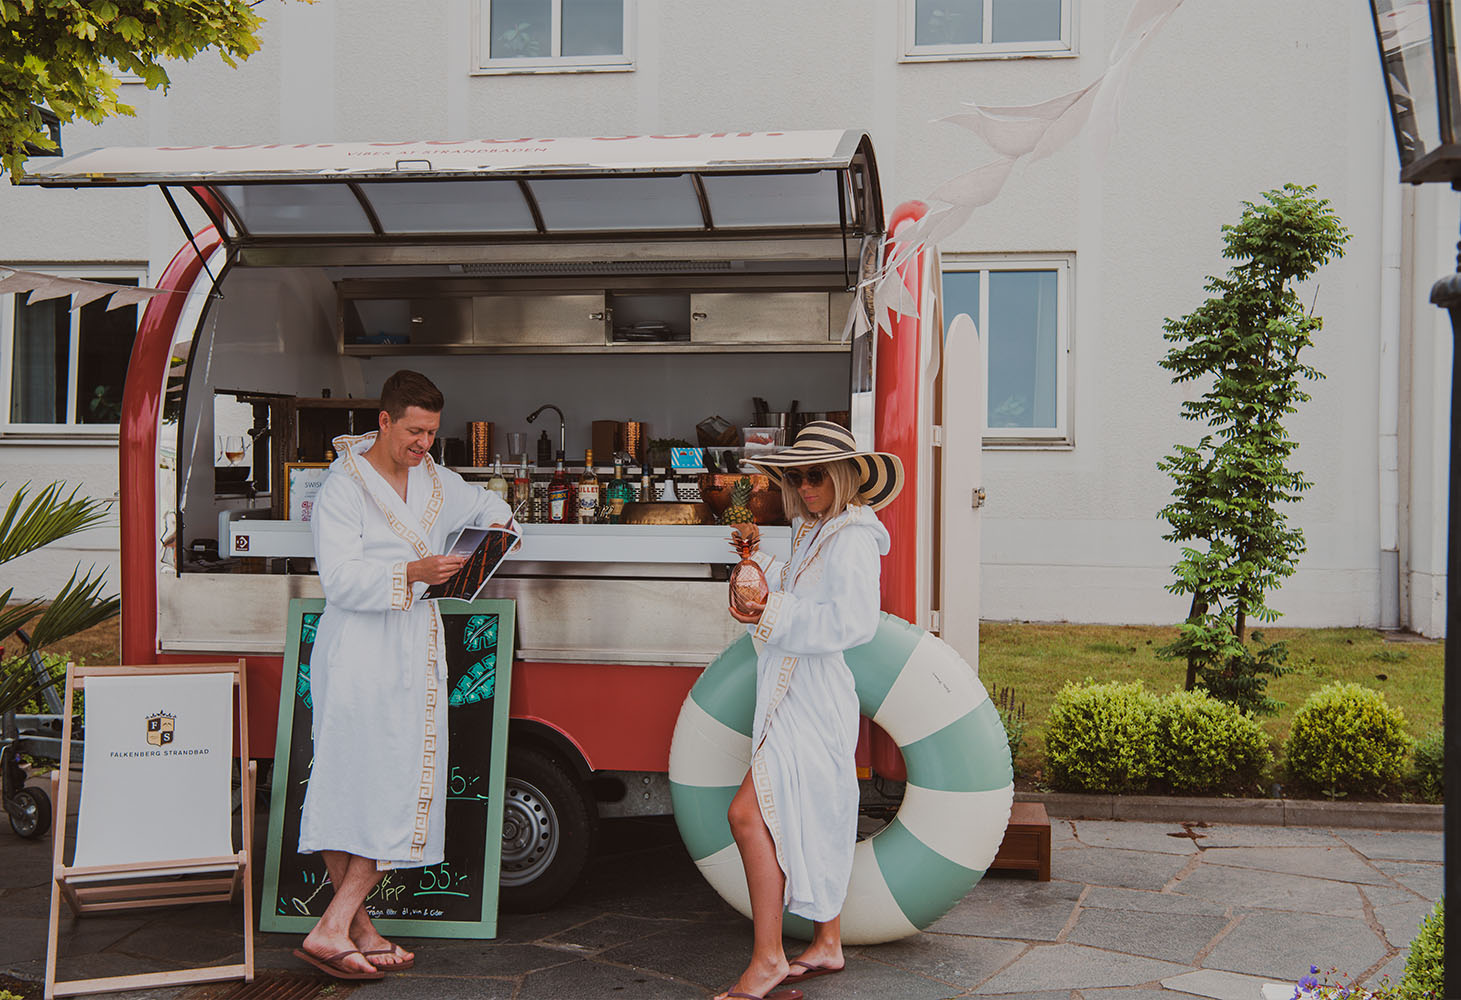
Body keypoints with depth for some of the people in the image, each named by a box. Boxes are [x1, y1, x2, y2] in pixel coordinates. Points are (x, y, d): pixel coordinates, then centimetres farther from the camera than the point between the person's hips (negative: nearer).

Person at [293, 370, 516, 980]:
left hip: (413, 654, 7)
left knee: (401, 785, 1)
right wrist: (410, 574, -27)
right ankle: (351, 927, -4)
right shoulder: (343, 489, -8)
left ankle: (336, 928, 5)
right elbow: (340, 580, -16)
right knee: (352, 783, -10)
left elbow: (482, 503, 34)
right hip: (357, 651, -7)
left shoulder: (433, 480, 14)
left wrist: (500, 525, 11)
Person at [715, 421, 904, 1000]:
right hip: (794, 693, 10)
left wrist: (776, 616, -24)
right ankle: (827, 945, 27)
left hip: (813, 698, -10)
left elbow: (855, 622, -22)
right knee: (813, 821, 16)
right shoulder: (814, 535, 17)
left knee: (750, 811, -18)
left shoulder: (852, 538, -12)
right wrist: (759, 559, 17)